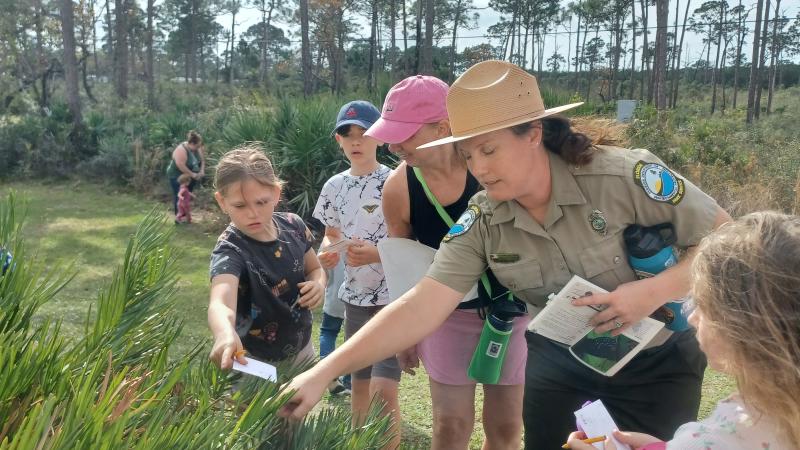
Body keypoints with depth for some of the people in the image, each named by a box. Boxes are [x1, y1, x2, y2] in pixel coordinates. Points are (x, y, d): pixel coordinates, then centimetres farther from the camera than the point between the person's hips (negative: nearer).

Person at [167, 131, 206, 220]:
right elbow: (181, 166, -33)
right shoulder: (181, 150, -29)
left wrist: (202, 171, -10)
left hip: (189, 177, 8)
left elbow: (202, 160, 5)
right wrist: (193, 175, -26)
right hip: (177, 177, -7)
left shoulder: (197, 148, -5)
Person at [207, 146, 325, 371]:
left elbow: (315, 269, 7)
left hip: (302, 350, 5)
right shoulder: (230, 250, -26)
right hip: (258, 363, -5)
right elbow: (220, 303, -45)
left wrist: (319, 284, -15)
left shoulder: (293, 225, -10)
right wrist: (225, 334, -66)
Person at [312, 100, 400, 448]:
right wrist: (326, 253, -8)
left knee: (384, 388, -11)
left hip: (391, 297, -5)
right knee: (358, 381, 17)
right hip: (354, 296, 5)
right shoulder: (335, 186, 5)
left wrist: (376, 254, -26)